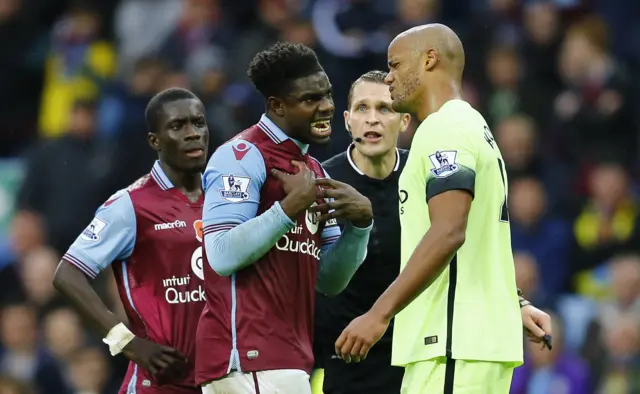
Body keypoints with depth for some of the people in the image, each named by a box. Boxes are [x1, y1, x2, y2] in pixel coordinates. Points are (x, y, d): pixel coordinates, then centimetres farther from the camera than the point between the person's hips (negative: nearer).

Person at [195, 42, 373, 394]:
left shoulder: (313, 172, 21)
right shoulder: (243, 156, -7)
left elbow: (329, 281, 19)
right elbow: (223, 256, -19)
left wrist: (360, 222, 2)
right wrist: (292, 206, -18)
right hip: (252, 358, -10)